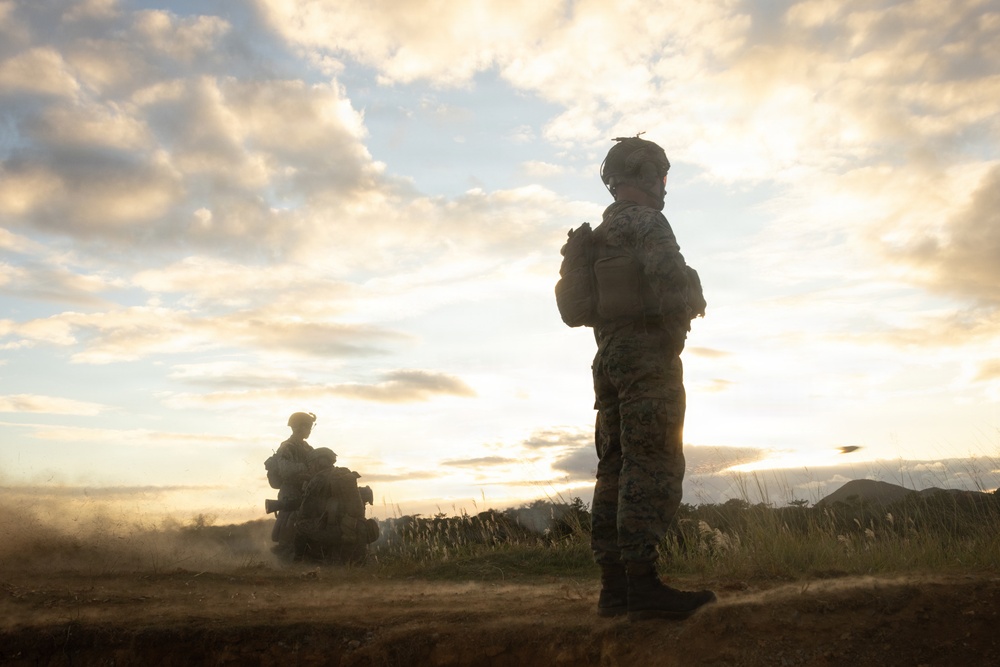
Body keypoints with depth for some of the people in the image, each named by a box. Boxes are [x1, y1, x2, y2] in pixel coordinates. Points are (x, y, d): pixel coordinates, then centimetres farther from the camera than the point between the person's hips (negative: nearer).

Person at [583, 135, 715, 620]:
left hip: (609, 355, 9)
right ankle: (642, 584, -15)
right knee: (652, 465, -12)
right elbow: (669, 276, -20)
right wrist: (692, 304, 1)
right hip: (648, 351, -9)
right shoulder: (645, 221, -3)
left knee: (616, 469, 5)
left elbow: (580, 299, 23)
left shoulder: (600, 235, 24)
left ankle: (614, 586, 7)